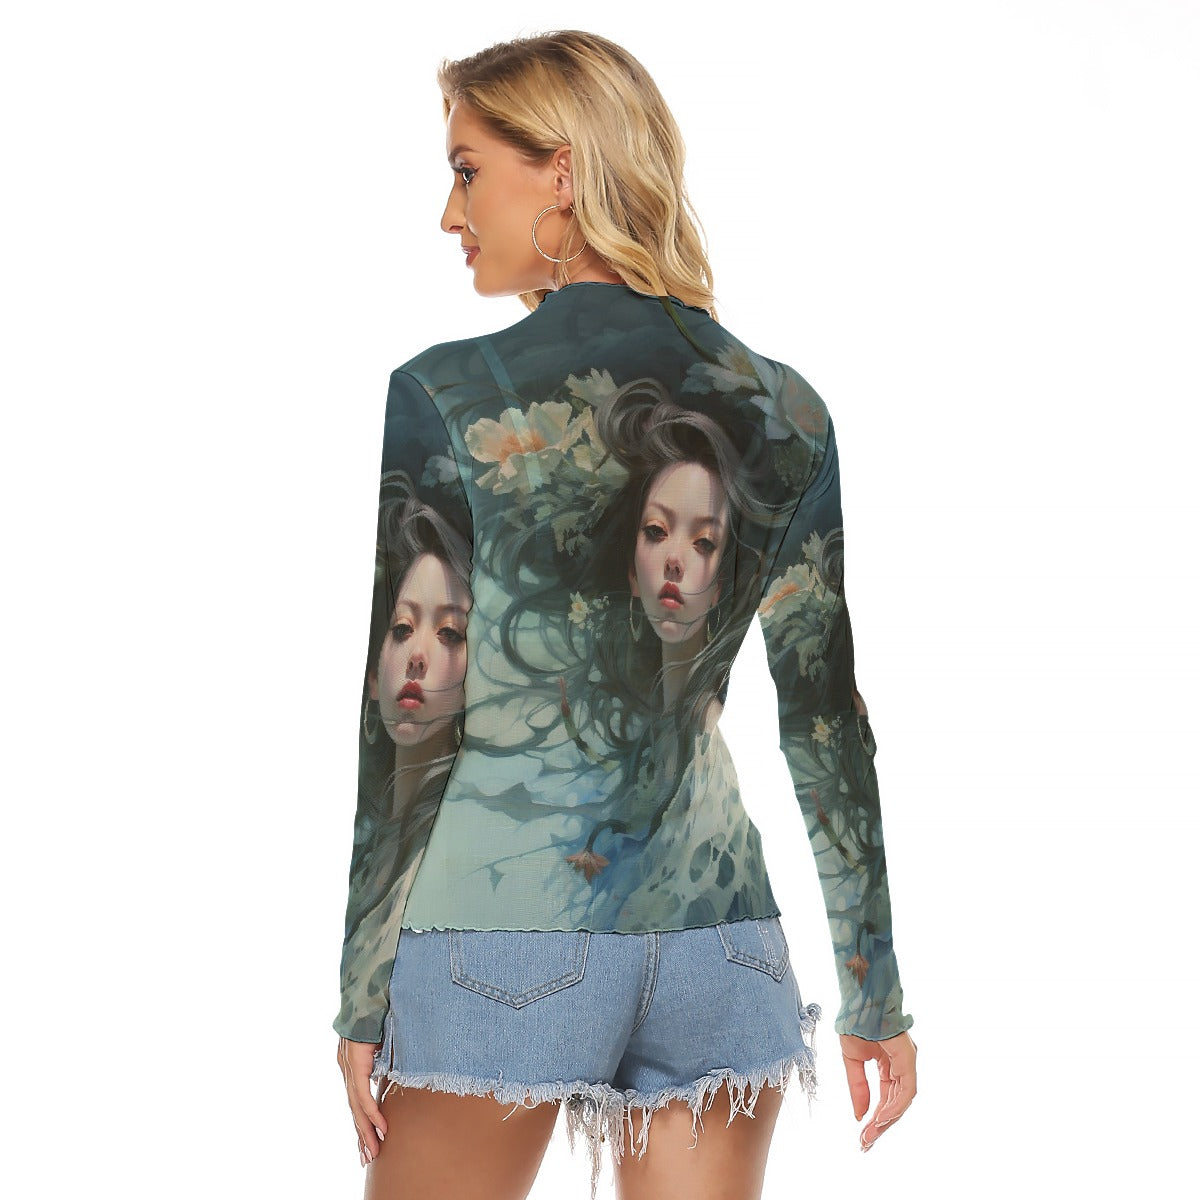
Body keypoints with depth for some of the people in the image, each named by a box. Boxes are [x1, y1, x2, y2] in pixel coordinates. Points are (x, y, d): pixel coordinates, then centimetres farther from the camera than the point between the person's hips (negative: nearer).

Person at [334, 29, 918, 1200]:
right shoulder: (787, 405, 4)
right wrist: (875, 993, 14)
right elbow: (828, 719, 7)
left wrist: (357, 998, -2)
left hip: (503, 940, -4)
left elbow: (400, 717, -8)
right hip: (720, 948, 4)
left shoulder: (444, 396, -8)